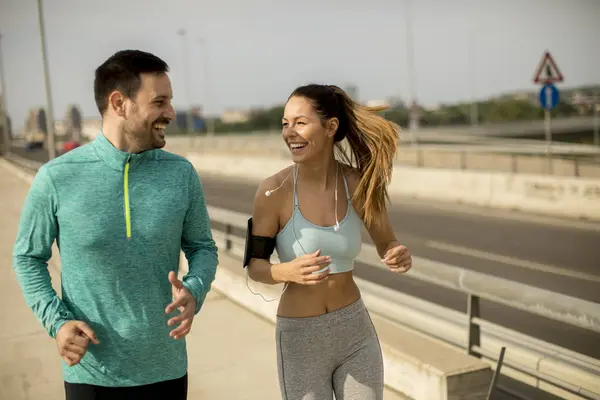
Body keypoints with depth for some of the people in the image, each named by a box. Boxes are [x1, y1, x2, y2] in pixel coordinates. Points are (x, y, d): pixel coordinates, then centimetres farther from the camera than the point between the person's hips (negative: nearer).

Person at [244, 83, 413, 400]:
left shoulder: (359, 182, -9)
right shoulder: (274, 190, -17)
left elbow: (386, 246, 3)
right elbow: (254, 266, -9)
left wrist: (401, 257, -21)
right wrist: (287, 271, -31)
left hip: (355, 331, 3)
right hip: (300, 338, -2)